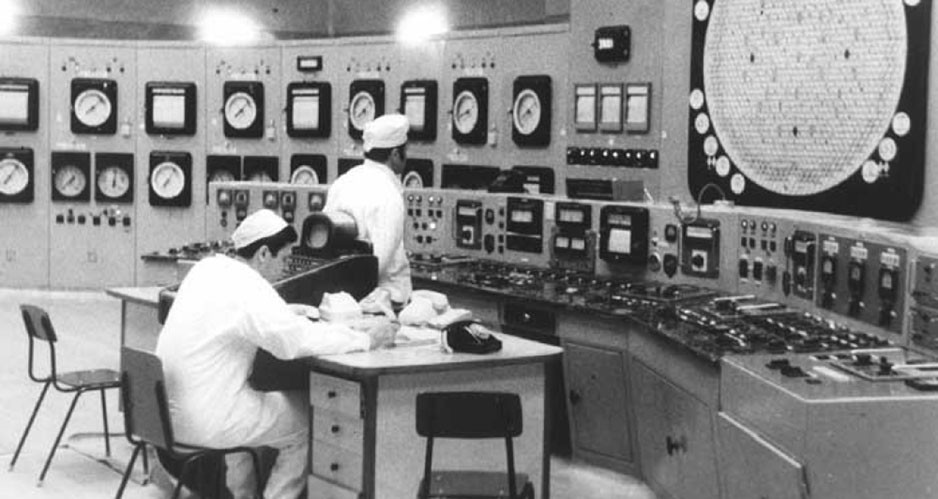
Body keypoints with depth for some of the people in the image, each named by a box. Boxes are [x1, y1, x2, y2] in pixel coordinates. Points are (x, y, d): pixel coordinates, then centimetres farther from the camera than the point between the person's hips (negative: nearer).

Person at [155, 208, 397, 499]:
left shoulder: (208, 268, 6)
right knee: (310, 423, 5)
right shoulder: (245, 288, -20)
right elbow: (299, 341, -25)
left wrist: (292, 312, 14)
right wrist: (366, 339, -17)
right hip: (203, 424, -9)